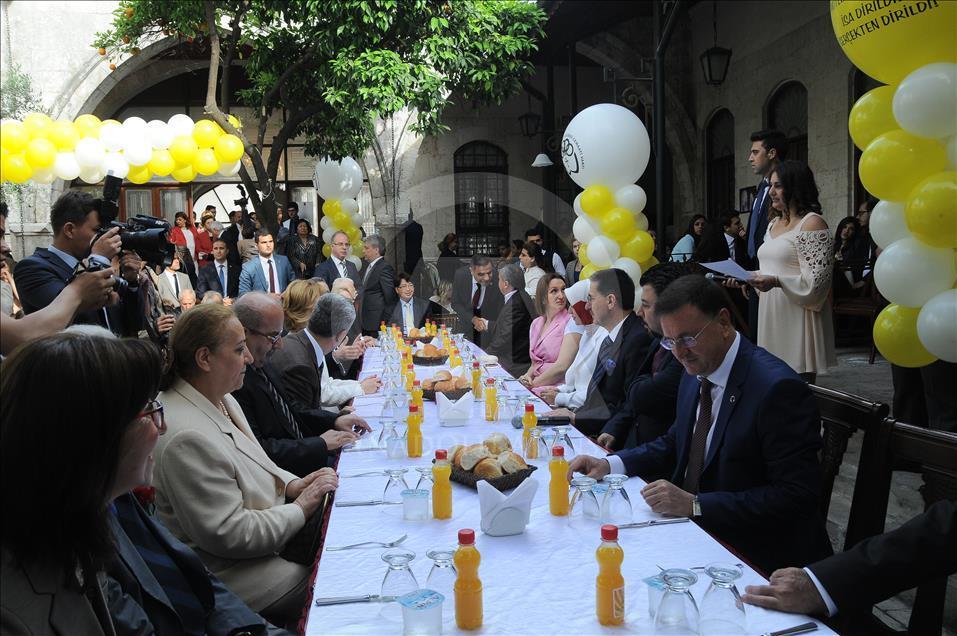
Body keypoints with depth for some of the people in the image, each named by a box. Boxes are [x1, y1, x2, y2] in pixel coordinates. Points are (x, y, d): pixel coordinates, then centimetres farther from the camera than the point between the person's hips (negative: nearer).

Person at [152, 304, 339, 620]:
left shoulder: (221, 399, 4)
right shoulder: (187, 438, -29)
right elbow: (228, 534, -26)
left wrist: (291, 483, 1)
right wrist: (301, 507, -17)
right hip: (229, 573, -10)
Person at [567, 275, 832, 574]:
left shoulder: (779, 388, -21)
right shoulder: (695, 373, 4)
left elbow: (795, 496, -22)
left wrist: (695, 505, -26)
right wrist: (609, 464, 0)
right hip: (693, 527, 7)